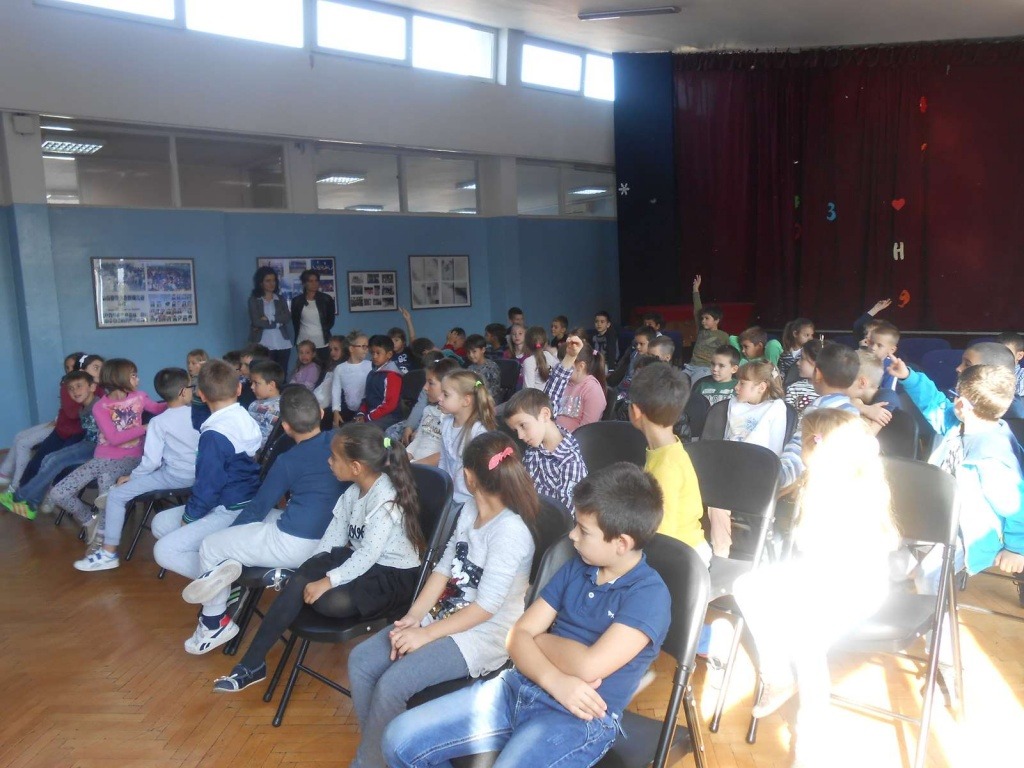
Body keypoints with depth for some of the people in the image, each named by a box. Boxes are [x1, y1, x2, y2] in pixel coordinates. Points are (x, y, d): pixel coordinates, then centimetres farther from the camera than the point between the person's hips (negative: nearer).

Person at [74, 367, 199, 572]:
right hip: (197, 474, 7)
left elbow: (152, 461, -16)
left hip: (174, 477, -7)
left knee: (116, 495, -1)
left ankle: (108, 553, -2)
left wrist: (131, 476, 0)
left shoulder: (159, 422, -12)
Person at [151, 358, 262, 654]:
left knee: (164, 551, -12)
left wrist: (189, 516, 0)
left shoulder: (214, 435, -21)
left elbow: (208, 487, -19)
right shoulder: (248, 420, 5)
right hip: (248, 502, 9)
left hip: (231, 513, -9)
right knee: (161, 523, 15)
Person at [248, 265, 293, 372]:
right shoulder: (254, 300, 3)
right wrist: (278, 322, -5)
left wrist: (269, 318, -10)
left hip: (283, 344, 3)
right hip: (263, 345, -3)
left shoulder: (280, 299, 14)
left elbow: (287, 317, -1)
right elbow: (256, 321, -9)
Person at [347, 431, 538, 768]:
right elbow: (444, 567, 5)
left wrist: (425, 635, -19)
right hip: (443, 614, 9)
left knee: (392, 684, -23)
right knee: (360, 661, -3)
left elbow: (486, 607, -23)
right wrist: (413, 617, -7)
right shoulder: (470, 509, 4)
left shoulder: (511, 530, -23)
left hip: (485, 635, -8)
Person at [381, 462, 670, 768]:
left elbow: (588, 667, -22)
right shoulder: (576, 568, 12)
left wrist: (539, 638, -1)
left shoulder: (649, 594, -10)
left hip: (581, 717, -7)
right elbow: (518, 635, 7)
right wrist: (554, 680, -14)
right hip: (518, 687, 7)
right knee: (400, 740, -3)